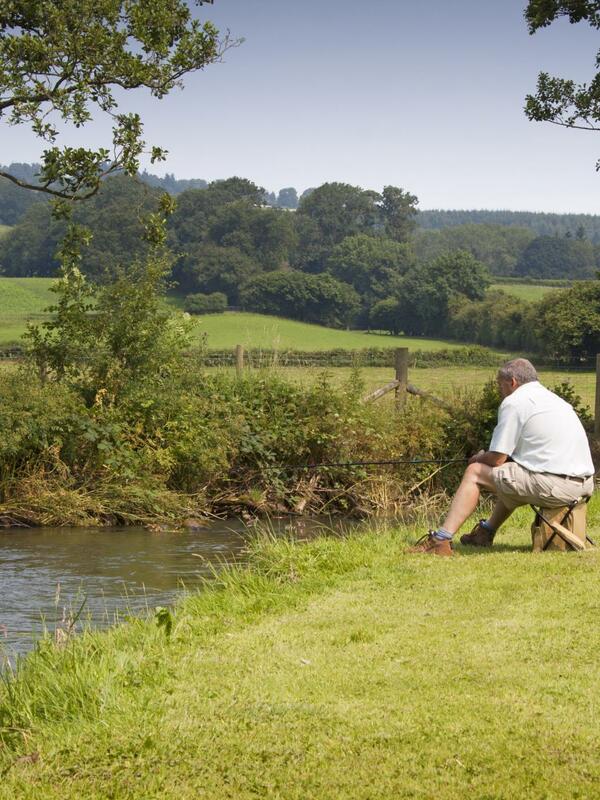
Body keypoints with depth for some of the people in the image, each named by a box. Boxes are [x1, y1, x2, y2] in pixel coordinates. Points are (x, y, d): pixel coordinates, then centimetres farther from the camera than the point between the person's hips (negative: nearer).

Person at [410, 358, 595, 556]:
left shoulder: (513, 402, -3)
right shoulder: (554, 399, 22)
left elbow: (497, 459, -5)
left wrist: (478, 458, 18)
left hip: (555, 486, -8)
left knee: (474, 473, 4)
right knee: (514, 476, 34)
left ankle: (441, 540, 0)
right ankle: (486, 532, 44)